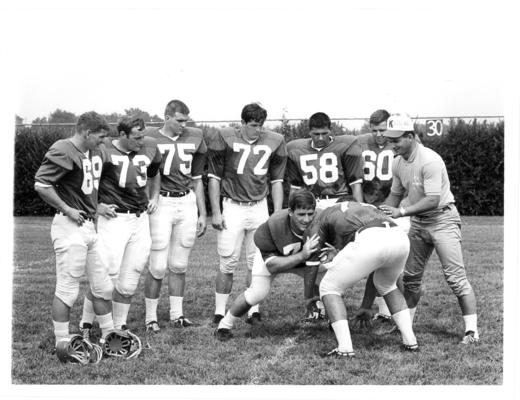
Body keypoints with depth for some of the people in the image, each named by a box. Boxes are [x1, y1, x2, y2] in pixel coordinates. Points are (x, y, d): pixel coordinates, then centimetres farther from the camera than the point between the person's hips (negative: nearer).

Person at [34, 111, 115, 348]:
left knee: (103, 286, 14)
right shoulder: (63, 151, -16)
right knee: (67, 289, -3)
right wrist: (67, 210, -16)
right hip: (70, 228, -9)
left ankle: (109, 335, 26)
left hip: (89, 225, 9)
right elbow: (41, 185, -21)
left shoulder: (94, 152, 13)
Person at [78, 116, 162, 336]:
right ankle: (86, 324, 8)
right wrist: (96, 205, -9)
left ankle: (119, 327, 20)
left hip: (141, 220, 6)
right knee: (106, 276, -7)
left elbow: (156, 173, 28)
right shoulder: (103, 151, -11)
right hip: (113, 219, -6)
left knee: (129, 280, 9)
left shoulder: (149, 148, 8)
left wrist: (154, 197, 21)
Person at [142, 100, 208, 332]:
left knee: (179, 265, 10)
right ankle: (150, 317, 8)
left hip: (187, 203, 4)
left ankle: (177, 313, 20)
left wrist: (202, 214, 16)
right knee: (158, 266, -3)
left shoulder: (193, 139, 10)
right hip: (161, 203, -4)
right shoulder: (150, 139, -2)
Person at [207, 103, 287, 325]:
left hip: (259, 207, 3)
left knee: (257, 262, 5)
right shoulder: (225, 139, -7)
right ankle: (219, 313, 5)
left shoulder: (273, 142, 2)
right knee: (228, 263, -3)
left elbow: (276, 181, 10)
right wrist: (216, 212, -4)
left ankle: (254, 310, 15)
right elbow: (214, 178, -1)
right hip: (232, 206, -3)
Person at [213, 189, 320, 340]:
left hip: (302, 256, 3)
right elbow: (272, 266, -39)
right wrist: (302, 256, -50)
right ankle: (224, 326, 3)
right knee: (258, 292, -17)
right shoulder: (274, 225, -41)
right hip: (270, 256, -3)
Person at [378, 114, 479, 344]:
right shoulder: (398, 163, 2)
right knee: (410, 276, 12)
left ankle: (472, 330, -8)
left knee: (455, 277, -11)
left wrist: (402, 212, -31)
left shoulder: (429, 160, -23)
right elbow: (396, 194, 15)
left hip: (442, 219, -8)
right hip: (418, 222, 8)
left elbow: (433, 199, -28)